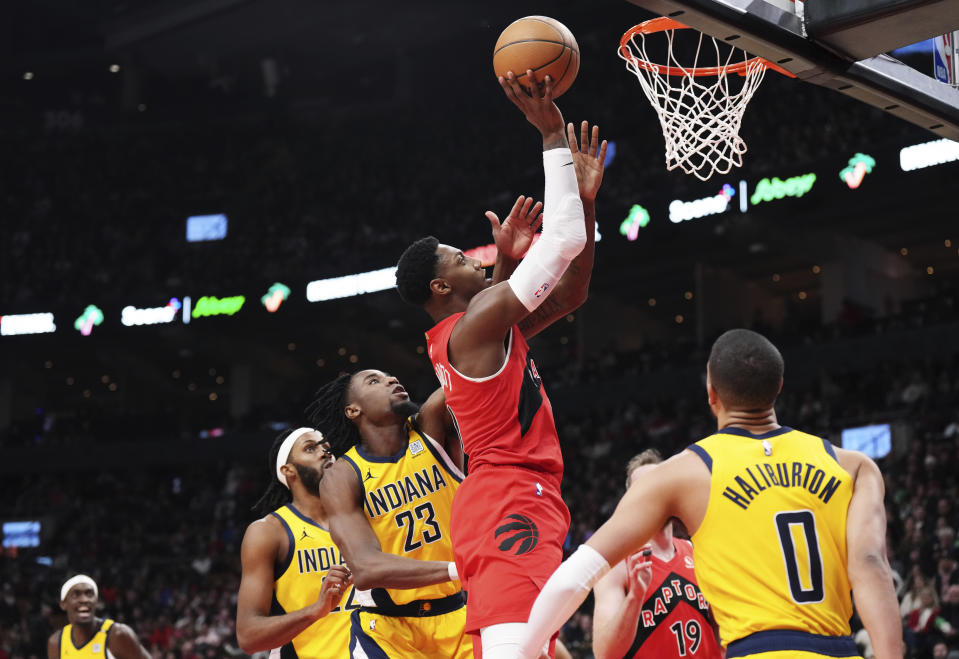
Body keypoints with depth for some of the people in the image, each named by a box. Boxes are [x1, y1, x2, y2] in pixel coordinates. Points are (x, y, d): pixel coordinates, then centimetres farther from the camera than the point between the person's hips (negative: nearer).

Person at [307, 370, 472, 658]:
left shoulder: (431, 427, -2)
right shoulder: (342, 478, -11)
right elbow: (365, 569, -25)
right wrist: (456, 569, -35)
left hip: (461, 615, 3)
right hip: (389, 630, -3)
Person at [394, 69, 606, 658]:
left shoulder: (484, 330, 22)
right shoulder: (480, 321, -8)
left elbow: (571, 294, 26)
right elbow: (565, 238, -11)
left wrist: (586, 199, 19)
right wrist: (552, 134, -6)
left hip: (520, 499, 11)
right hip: (511, 501, -11)